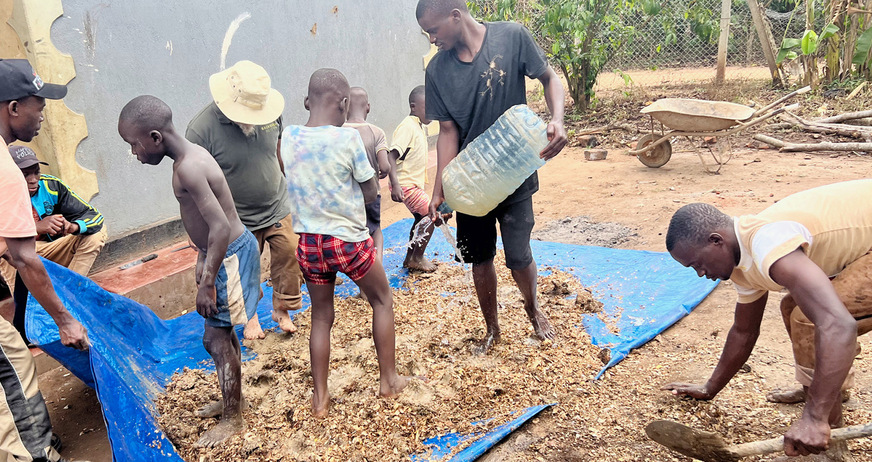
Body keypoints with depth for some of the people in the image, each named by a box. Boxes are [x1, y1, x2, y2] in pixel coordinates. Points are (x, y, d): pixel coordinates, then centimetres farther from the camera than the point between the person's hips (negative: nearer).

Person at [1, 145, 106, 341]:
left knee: (96, 234, -15)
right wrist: (37, 227, -50)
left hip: (48, 254, 3)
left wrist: (73, 226, -34)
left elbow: (94, 215, -12)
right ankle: (24, 325, -28)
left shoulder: (50, 186, -11)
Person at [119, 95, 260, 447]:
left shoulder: (188, 168, -26)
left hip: (229, 256, -10)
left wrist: (206, 282, -23)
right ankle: (231, 399, 38)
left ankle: (233, 420, 16)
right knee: (222, 332, 21)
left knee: (216, 338, 1)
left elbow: (221, 227, -29)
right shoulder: (190, 156, 5)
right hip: (222, 252, 10)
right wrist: (203, 258, 21)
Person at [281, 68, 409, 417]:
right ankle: (388, 379, 26)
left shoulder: (288, 138, -2)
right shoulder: (348, 138, -15)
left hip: (308, 242, 4)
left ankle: (320, 398, 23)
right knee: (382, 300, 19)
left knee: (321, 317, 17)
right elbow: (371, 191, -7)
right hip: (348, 240, -4)